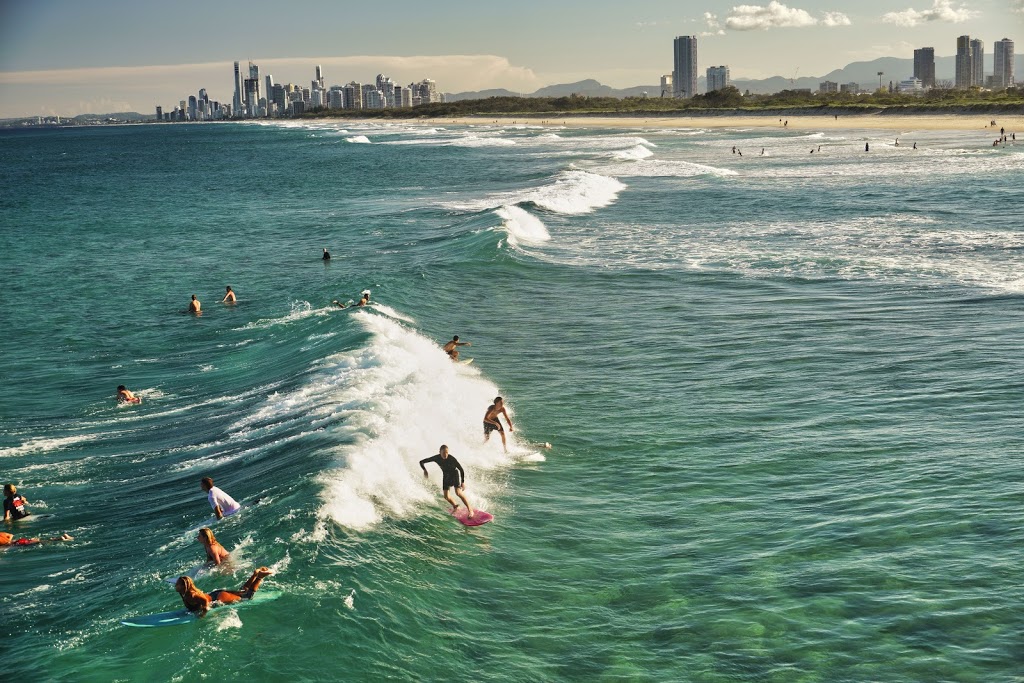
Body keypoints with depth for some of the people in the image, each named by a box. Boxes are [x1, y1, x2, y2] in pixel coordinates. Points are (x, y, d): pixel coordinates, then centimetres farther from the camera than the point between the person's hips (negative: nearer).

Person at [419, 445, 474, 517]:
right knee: (446, 497, -2)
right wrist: (424, 470, -33)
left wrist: (463, 482, -25)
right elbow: (421, 462, -14)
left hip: (454, 474, -4)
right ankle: (455, 506, 29)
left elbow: (461, 470, -22)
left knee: (458, 492, -23)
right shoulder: (436, 458, -21)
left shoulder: (451, 458, -30)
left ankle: (469, 509, -12)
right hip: (446, 476, 4)